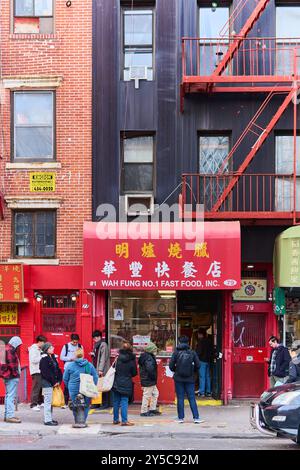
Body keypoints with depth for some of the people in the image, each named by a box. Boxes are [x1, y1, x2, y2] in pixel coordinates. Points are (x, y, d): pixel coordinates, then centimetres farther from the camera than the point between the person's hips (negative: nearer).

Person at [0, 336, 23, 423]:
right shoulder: (10, 350, -15)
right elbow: (11, 364, -22)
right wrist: (16, 373, -13)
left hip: (8, 376, 11)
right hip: (12, 377, -11)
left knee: (8, 395, 16)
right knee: (11, 396, -10)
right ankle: (10, 416, -11)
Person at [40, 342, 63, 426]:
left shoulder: (53, 357, 14)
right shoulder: (44, 359, -12)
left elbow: (57, 369, 14)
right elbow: (46, 373, -17)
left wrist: (58, 380, 3)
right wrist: (54, 382, -14)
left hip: (53, 383, 9)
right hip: (47, 382, -9)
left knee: (50, 401, 14)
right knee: (48, 401, -6)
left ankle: (50, 418, 21)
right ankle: (47, 420, -3)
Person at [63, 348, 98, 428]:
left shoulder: (70, 366, -2)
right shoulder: (89, 365, 0)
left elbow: (65, 378, 6)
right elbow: (95, 377, 3)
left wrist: (69, 386, 20)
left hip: (74, 389, 0)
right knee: (86, 406, 9)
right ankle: (83, 421, 4)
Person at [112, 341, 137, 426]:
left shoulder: (118, 358, -5)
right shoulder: (132, 360, -9)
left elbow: (113, 369, 2)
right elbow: (134, 373, -1)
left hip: (116, 383, 3)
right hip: (126, 384, -3)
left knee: (116, 402, 12)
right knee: (124, 402, -1)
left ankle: (115, 419, 20)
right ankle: (124, 421, -4)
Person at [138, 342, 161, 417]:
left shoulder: (145, 356, 13)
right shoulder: (149, 358, -19)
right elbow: (150, 369, -29)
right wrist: (154, 377, -17)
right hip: (148, 381, -11)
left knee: (155, 393, 18)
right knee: (147, 395, -2)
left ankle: (152, 409, 25)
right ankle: (144, 411, 5)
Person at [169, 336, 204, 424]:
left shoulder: (176, 352, -5)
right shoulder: (192, 353, -1)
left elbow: (171, 365, -6)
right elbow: (197, 365, -2)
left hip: (179, 378, -1)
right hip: (190, 379, 1)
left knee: (180, 398, 6)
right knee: (192, 398, 4)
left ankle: (181, 418, 8)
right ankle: (196, 418, 1)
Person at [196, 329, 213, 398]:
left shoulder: (201, 341, -13)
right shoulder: (209, 341, 10)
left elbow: (199, 352, -15)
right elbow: (212, 351, 12)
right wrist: (211, 358, 17)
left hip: (202, 360, -8)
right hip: (208, 360, 8)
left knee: (202, 376, -5)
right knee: (207, 376, 11)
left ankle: (202, 392, -6)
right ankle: (208, 391, 13)